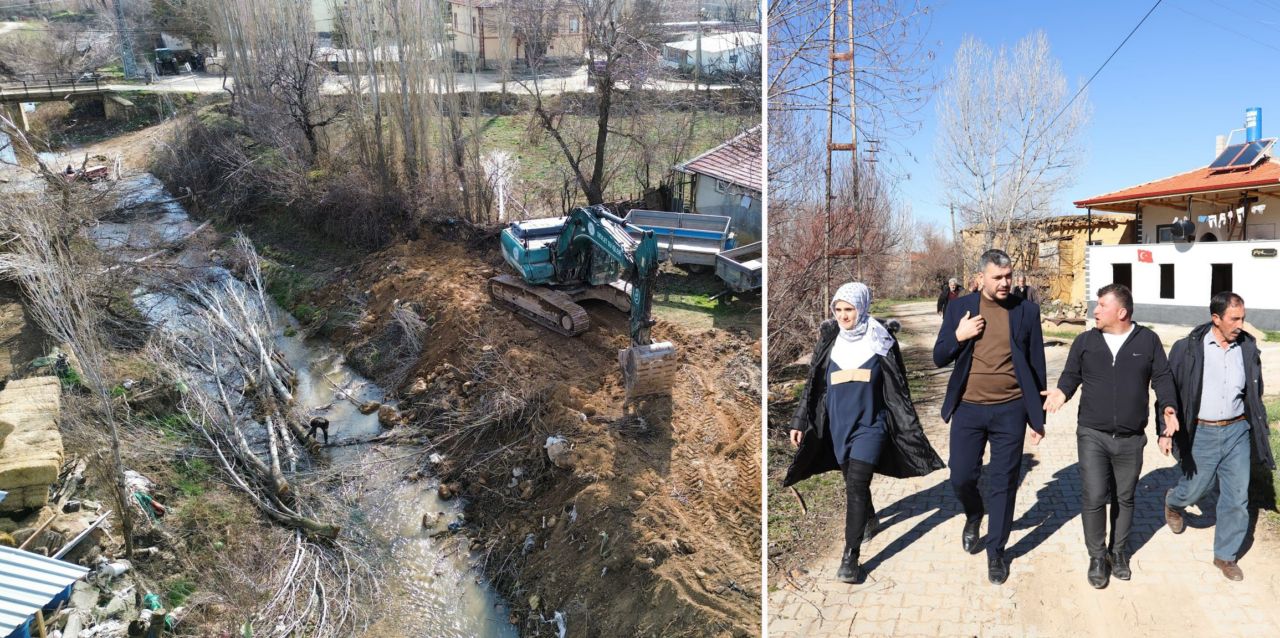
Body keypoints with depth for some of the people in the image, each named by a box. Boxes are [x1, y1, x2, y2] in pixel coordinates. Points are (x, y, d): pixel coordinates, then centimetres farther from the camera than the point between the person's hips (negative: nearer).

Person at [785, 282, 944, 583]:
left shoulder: (880, 342, -2)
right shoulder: (829, 343, 5)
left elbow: (897, 388, 1)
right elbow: (814, 387, 8)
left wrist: (910, 428, 0)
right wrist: (799, 422, 5)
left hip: (869, 424, -4)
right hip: (838, 426, 4)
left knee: (856, 485, -13)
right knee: (853, 482, 16)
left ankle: (850, 556, -10)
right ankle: (868, 518, 47)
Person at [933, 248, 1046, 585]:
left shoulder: (1027, 310, 1)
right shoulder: (960, 307, 1)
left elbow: (1037, 365, 5)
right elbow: (939, 358, 4)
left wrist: (1038, 417, 6)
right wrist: (958, 336, -16)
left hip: (1010, 410, 0)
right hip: (968, 408, 1)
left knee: (1004, 483, 6)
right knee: (961, 476, 4)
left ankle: (996, 551, 23)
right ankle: (974, 515, 38)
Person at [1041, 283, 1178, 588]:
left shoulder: (1148, 340, 2)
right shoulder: (1085, 341, 2)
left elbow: (1162, 377, 4)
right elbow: (1071, 375, 7)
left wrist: (1168, 406, -13)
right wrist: (1063, 391, -14)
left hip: (1131, 439, 1)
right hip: (1092, 435, -1)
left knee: (1124, 498, 14)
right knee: (1093, 497, -7)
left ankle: (1119, 552, 33)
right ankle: (1097, 556, 11)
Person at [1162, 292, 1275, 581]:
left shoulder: (1247, 348, 0)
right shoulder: (1188, 348, -11)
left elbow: (1254, 392, 12)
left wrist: (1257, 429, 13)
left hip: (1237, 431, 3)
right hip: (1200, 433, -3)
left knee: (1237, 498, 7)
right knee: (1196, 488, 10)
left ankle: (1226, 555, 24)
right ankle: (1173, 502, 46)